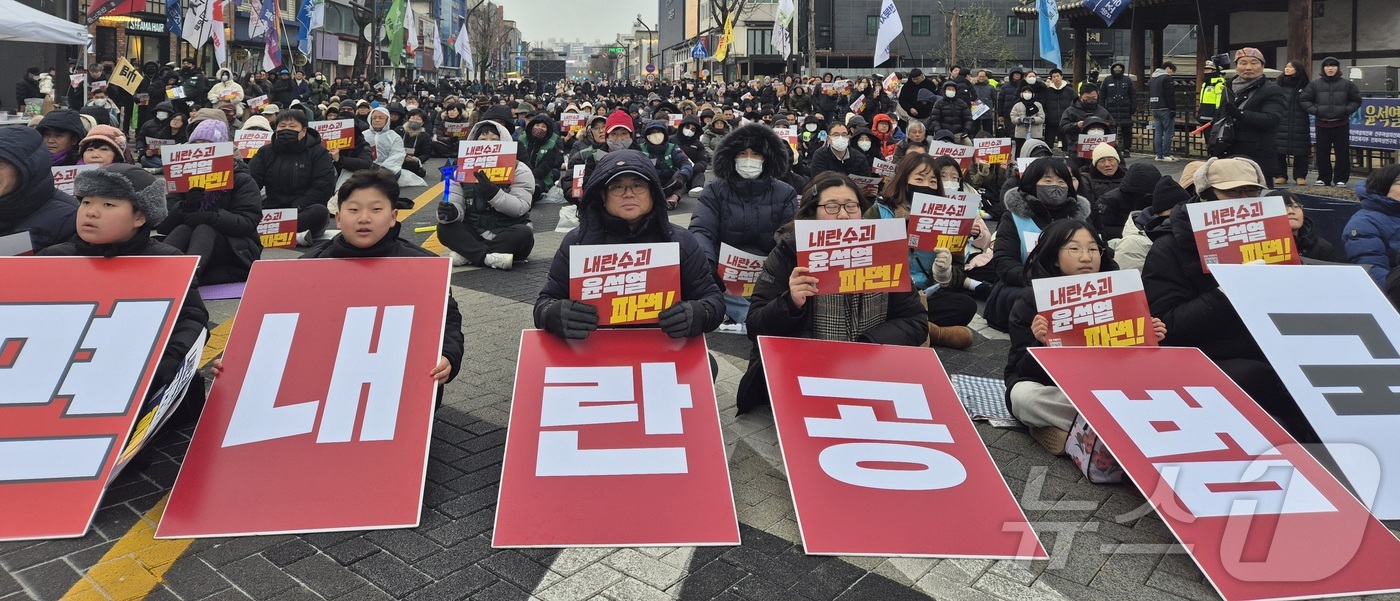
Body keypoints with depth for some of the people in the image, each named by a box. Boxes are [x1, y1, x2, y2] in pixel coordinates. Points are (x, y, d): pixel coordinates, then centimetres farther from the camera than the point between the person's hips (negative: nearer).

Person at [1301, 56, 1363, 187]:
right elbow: (1303, 100, 4)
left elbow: (1356, 100, 9)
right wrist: (1315, 110, -7)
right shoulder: (1314, 84, 2)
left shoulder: (1347, 84, 3)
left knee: (1342, 152, 1)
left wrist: (1346, 110, -5)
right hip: (1322, 124, 1)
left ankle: (1341, 179, 7)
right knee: (1322, 152, 6)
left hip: (1341, 124, 0)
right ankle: (1323, 178, 16)